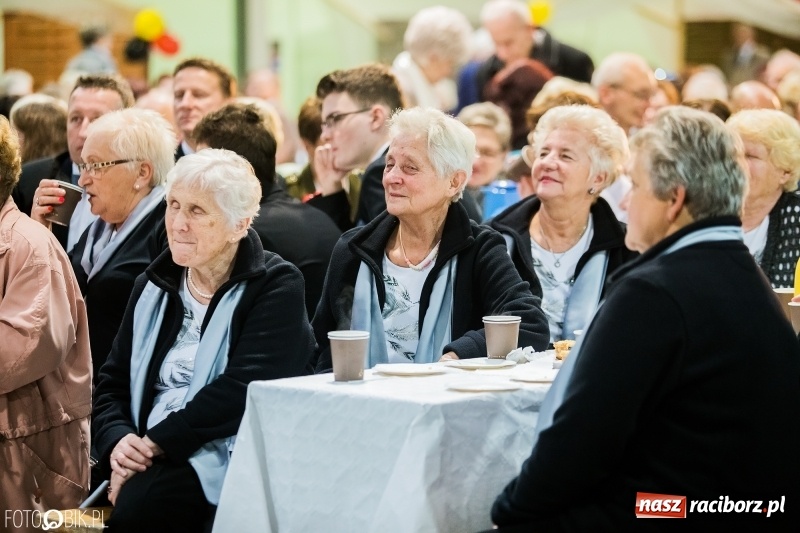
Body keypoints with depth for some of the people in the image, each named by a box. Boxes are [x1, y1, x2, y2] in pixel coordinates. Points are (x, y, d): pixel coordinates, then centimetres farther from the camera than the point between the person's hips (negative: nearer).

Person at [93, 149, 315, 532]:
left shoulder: (276, 286, -3)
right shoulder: (153, 287, 15)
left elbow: (243, 387, -15)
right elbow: (112, 382, 14)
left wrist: (155, 443, -16)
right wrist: (117, 440, -7)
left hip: (227, 459, -5)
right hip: (147, 460, 5)